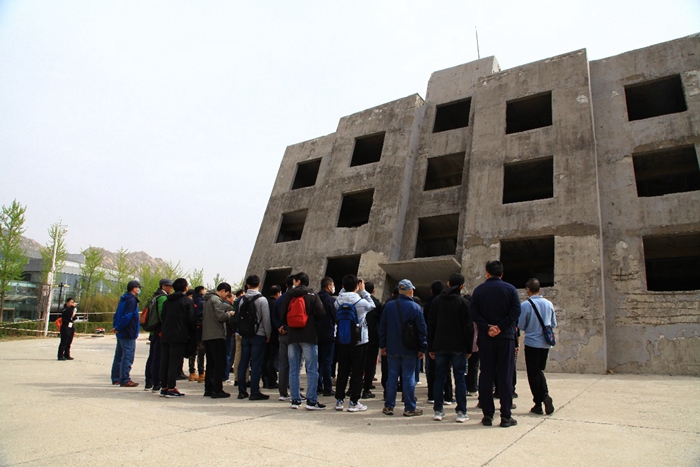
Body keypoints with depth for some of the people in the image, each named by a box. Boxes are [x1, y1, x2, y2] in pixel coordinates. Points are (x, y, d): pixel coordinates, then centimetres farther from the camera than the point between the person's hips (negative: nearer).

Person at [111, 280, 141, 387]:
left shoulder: (123, 299, 16)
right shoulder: (132, 300, -15)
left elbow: (117, 314, 18)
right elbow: (127, 317, -23)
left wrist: (116, 326, 11)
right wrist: (118, 328, -14)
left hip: (121, 334, 10)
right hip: (128, 334, -10)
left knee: (119, 356, 16)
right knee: (127, 357, -6)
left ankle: (116, 379, 25)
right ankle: (125, 380, -4)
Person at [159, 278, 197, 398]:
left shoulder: (167, 301, 13)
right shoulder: (187, 301, -6)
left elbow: (162, 317, 16)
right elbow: (192, 320, -9)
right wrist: (192, 334, 4)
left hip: (165, 336, 6)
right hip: (179, 337, -6)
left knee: (164, 362, 11)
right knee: (175, 363, -3)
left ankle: (164, 387, 16)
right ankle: (171, 388, -2)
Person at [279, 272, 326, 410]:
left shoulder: (288, 295, 5)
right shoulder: (312, 295, -2)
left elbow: (282, 316, 6)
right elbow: (321, 313, -8)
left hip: (292, 336, 3)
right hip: (308, 336, -3)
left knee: (294, 370, 10)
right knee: (312, 369, 0)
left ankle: (295, 400, 13)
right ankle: (311, 401, -2)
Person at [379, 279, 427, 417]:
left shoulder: (389, 306, 0)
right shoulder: (415, 307, -7)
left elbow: (382, 327, 4)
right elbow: (422, 329, -6)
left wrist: (382, 345, 11)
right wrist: (422, 348, 1)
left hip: (392, 349, 2)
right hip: (409, 349, -2)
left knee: (392, 377, 9)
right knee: (409, 377, 4)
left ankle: (389, 406, 15)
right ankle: (410, 408, 10)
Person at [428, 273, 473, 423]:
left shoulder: (437, 300, 5)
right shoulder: (464, 302, -5)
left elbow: (431, 325, 6)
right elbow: (468, 327, -6)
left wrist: (431, 347, 9)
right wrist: (469, 348, 1)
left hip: (440, 346, 3)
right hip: (458, 347, -3)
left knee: (439, 378, 9)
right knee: (460, 378, 4)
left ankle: (438, 411, 11)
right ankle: (461, 412, 5)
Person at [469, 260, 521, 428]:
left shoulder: (479, 290, 5)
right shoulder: (510, 289, 2)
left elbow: (473, 312, -5)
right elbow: (516, 311, -10)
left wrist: (487, 328, -11)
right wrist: (501, 327, -12)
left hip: (485, 338, 1)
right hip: (506, 337, -1)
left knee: (486, 376, 6)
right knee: (505, 376, 3)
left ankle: (487, 415, 9)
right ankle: (506, 416, 4)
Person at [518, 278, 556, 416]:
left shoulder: (525, 305, -15)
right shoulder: (549, 304, 0)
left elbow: (521, 326, -9)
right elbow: (554, 324, 8)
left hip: (532, 343, -4)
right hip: (545, 343, 5)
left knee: (533, 373, 6)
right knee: (540, 370, 20)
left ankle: (538, 404, 10)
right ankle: (545, 395, 3)